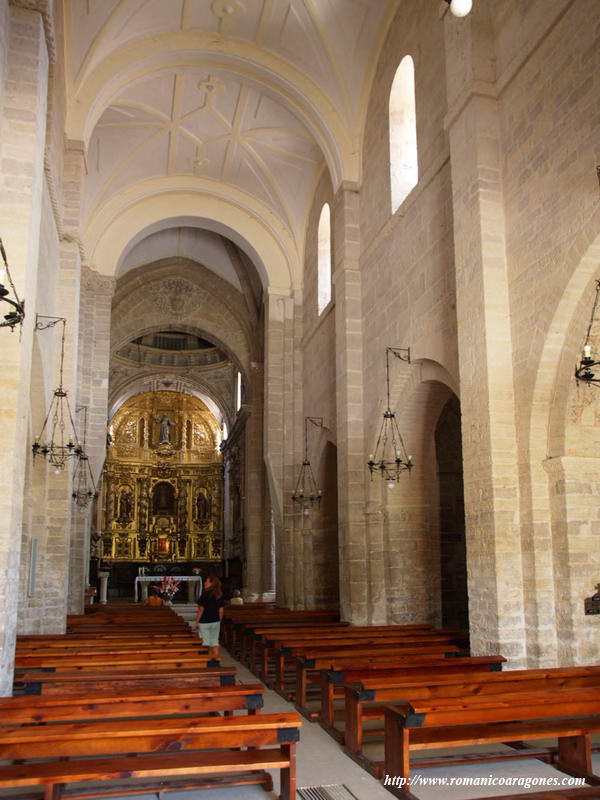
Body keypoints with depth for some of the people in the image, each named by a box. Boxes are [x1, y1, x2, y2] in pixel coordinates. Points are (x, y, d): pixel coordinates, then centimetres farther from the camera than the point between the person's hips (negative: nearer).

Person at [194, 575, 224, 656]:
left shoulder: (205, 594, -16)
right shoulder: (219, 595, 2)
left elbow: (201, 610, -15)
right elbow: (221, 610, 6)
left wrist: (197, 621, -7)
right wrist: (219, 621, 16)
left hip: (204, 622, -5)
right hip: (216, 622, 5)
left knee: (206, 643, 5)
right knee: (215, 642, 12)